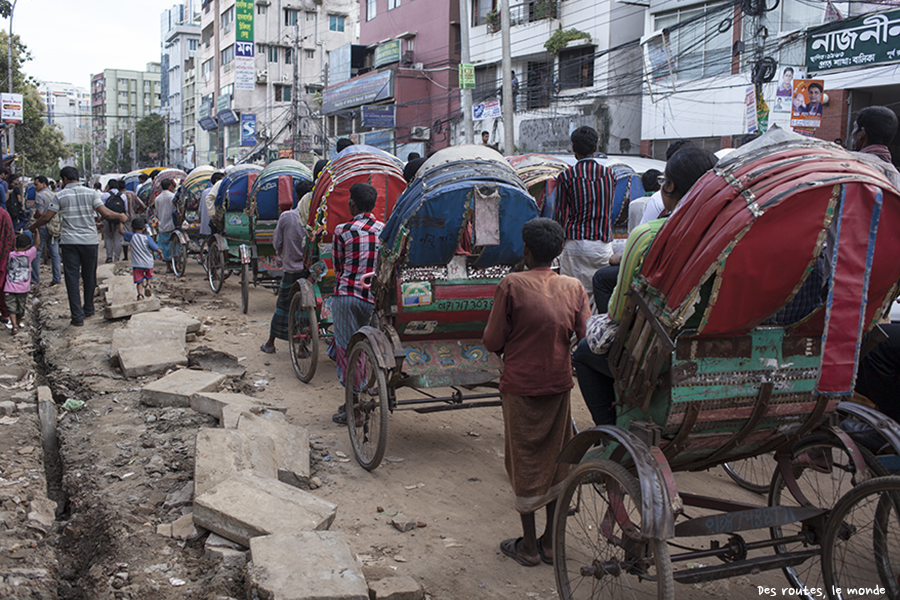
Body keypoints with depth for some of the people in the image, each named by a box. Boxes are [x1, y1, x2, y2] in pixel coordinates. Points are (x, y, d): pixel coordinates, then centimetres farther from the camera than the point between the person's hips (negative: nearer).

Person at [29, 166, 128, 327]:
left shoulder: (60, 196, -2)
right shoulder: (90, 193, 0)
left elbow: (46, 218, -1)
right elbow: (105, 213, -8)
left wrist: (33, 227, 17)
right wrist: (120, 216, 11)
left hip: (69, 241, -1)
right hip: (89, 241, 2)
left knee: (72, 278, 1)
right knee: (89, 276, 14)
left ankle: (77, 315, -4)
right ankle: (88, 309, 26)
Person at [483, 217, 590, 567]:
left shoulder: (512, 285, -12)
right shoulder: (573, 288, -2)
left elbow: (492, 342, -10)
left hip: (521, 386, -3)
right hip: (558, 385, 4)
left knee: (525, 463, 9)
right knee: (554, 460, 16)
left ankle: (528, 546, 19)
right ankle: (551, 542, 25)